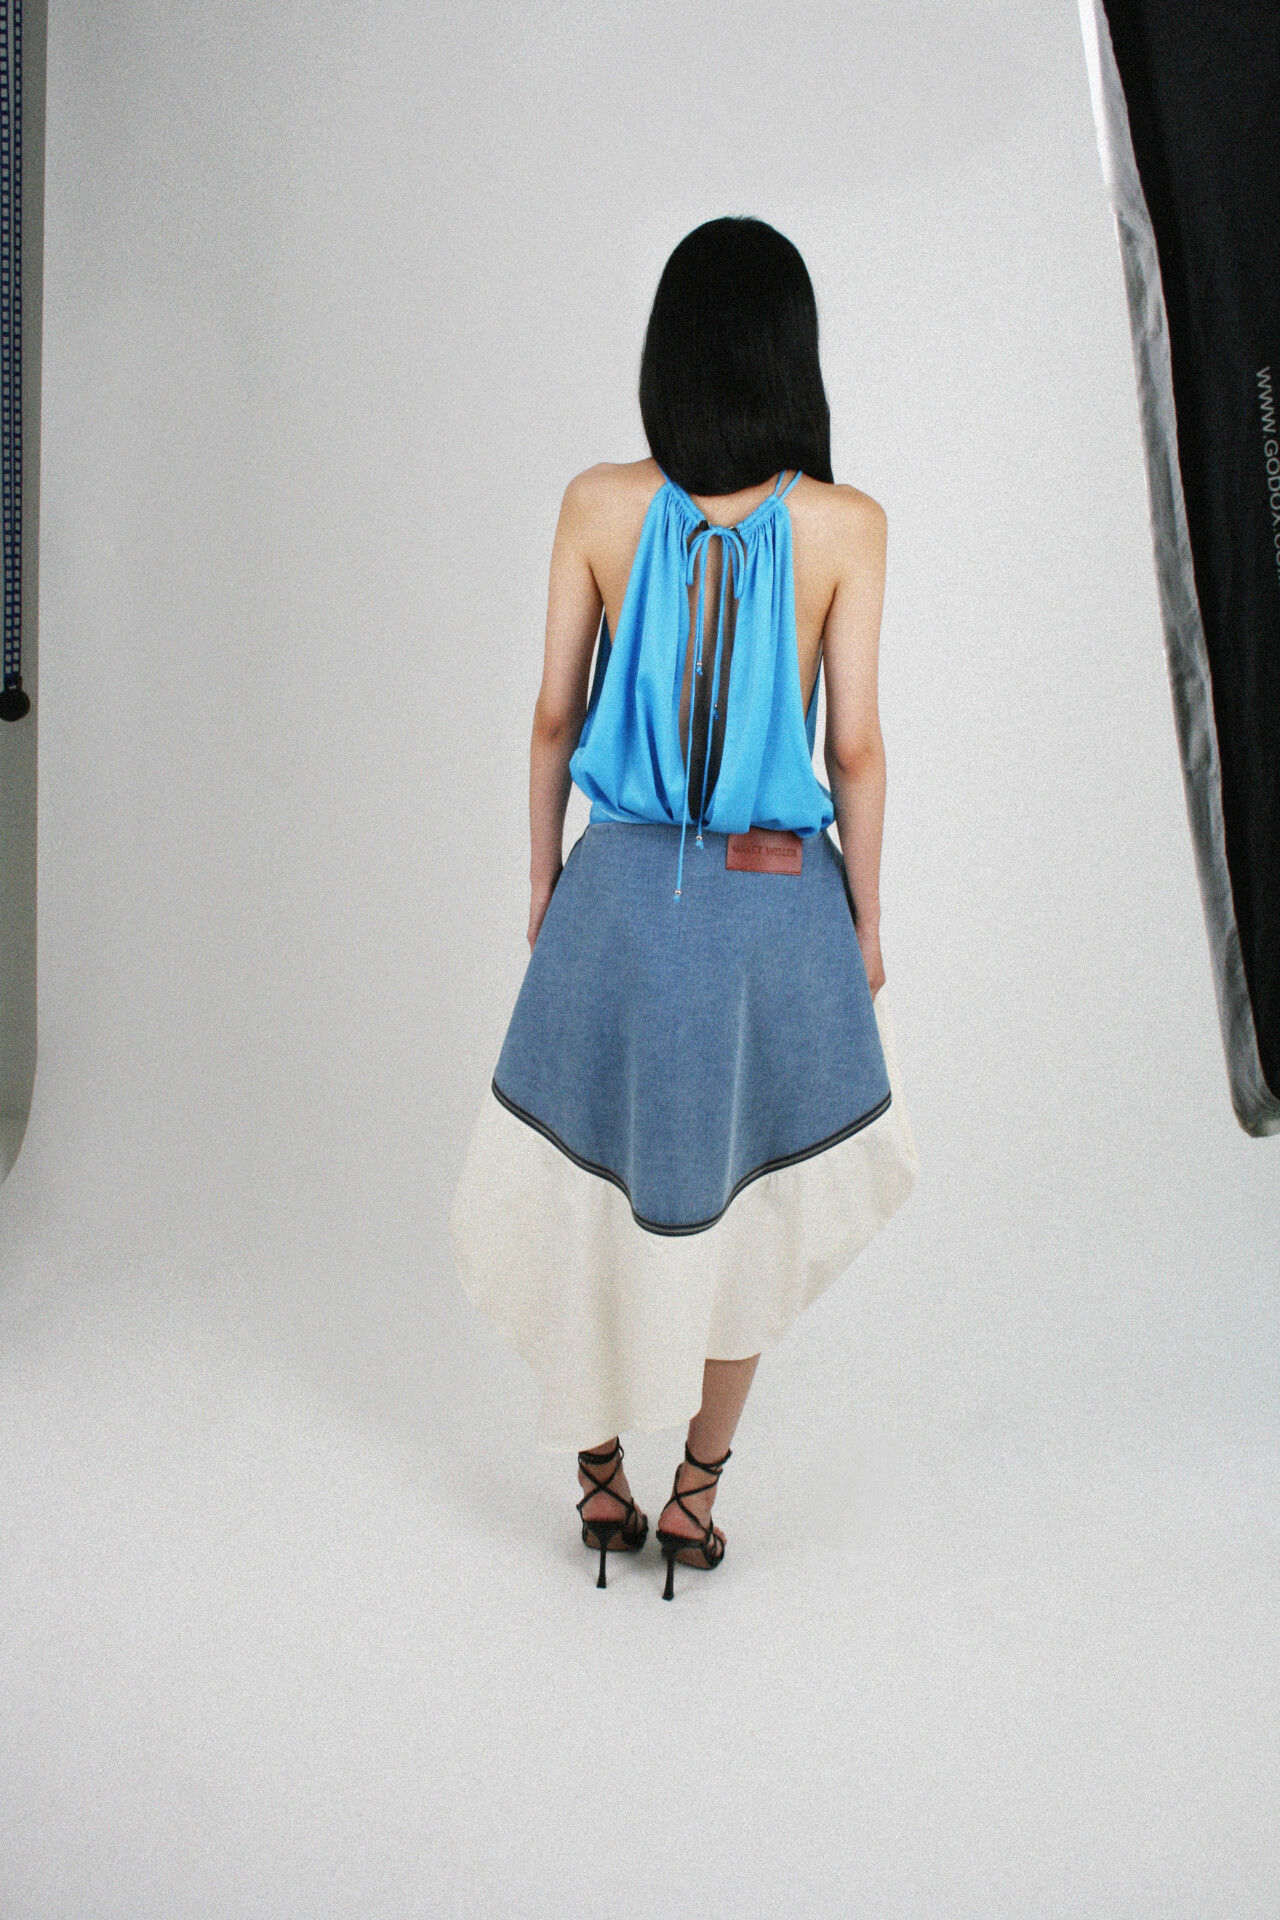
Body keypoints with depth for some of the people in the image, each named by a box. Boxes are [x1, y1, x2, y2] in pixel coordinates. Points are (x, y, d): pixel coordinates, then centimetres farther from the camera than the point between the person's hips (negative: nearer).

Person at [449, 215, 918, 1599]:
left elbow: (555, 719, 0)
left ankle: (602, 1479, 30)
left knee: (596, 1191, 17)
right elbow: (855, 751, -6)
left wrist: (544, 878, 13)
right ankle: (696, 1494, 29)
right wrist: (864, 921, 6)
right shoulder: (845, 523, -8)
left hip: (620, 888, 1)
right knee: (745, 1205, 17)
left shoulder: (598, 506, -4)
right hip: (778, 900, 0)